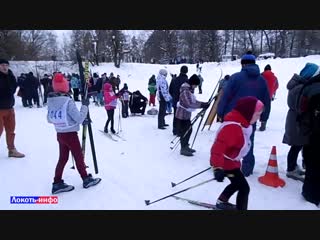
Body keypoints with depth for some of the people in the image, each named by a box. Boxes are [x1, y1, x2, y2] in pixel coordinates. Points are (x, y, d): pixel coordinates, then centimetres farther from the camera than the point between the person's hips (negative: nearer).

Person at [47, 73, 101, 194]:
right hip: (70, 134, -6)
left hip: (59, 134, 7)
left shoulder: (50, 101, 1)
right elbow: (79, 118, -19)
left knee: (63, 158, 15)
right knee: (79, 157, 8)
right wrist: (85, 105, -10)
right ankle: (87, 179, 22)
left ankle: (57, 183, 18)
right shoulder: (68, 101, -21)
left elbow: (49, 119, 10)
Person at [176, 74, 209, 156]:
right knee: (184, 131, -2)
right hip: (182, 114, -10)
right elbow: (189, 104, -27)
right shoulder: (185, 91, -21)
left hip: (186, 114, 10)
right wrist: (201, 105, -27)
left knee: (189, 129, 16)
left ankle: (186, 146, 29)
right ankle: (183, 149, 10)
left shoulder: (190, 89, 11)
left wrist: (203, 104, 0)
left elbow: (193, 101, 12)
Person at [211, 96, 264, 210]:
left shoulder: (241, 124, 1)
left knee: (237, 183, 27)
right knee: (244, 187, -4)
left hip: (231, 161, 11)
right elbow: (218, 147, -38)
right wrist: (218, 168, -41)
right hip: (226, 163, -10)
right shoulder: (232, 127, -33)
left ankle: (222, 201, 44)